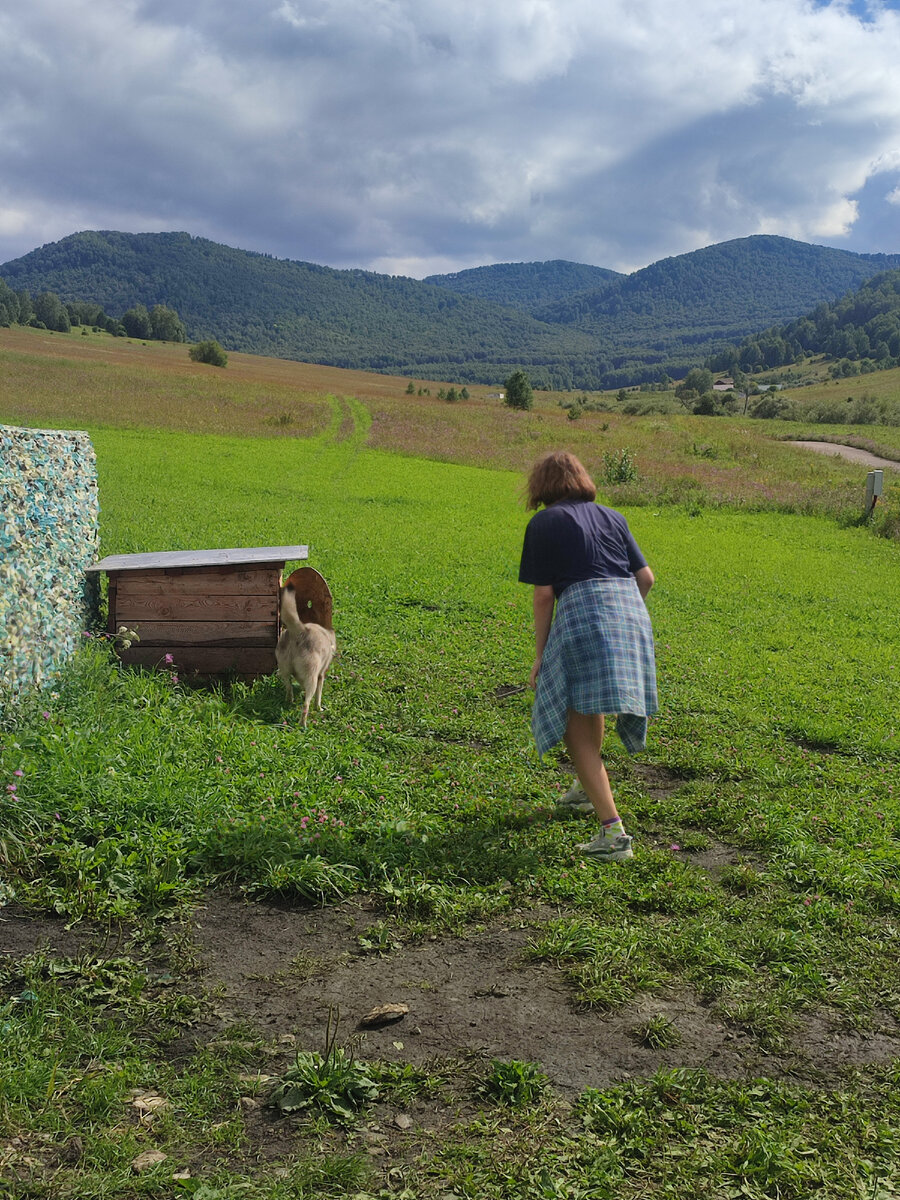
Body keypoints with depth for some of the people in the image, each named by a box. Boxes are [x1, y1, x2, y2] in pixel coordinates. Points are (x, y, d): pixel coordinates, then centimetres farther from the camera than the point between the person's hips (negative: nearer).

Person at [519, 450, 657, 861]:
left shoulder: (543, 524, 6)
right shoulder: (612, 516, 20)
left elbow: (544, 595, 1)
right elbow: (646, 577, 16)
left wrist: (540, 655, 6)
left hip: (582, 615, -6)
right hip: (632, 614, 6)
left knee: (578, 728, -1)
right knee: (590, 707, 28)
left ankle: (613, 833, -12)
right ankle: (586, 790, 46)